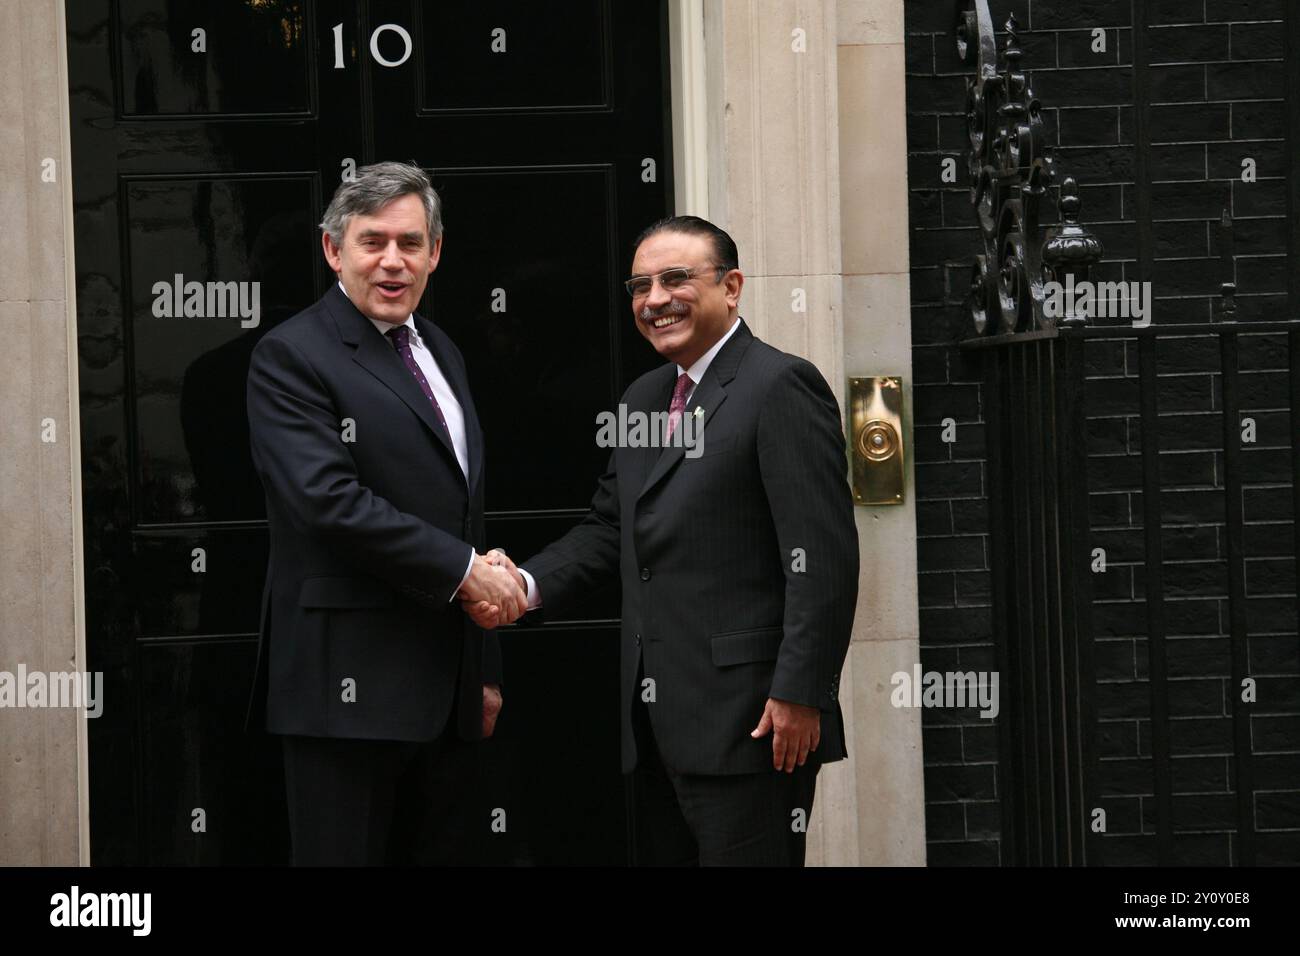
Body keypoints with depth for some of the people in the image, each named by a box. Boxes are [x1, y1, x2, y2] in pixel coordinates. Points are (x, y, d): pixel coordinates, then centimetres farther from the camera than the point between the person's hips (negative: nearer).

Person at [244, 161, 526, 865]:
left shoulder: (439, 352, 19)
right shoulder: (290, 357, -7)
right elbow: (328, 499, -20)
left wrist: (486, 668, 21)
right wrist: (463, 569, -16)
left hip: (443, 689, 8)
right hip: (349, 689, -7)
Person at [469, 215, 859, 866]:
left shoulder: (780, 387, -9)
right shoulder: (643, 399, 18)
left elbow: (823, 557, -15)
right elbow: (608, 528, 20)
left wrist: (800, 695, -19)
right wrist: (528, 584, 0)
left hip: (749, 721, -8)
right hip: (657, 725, 9)